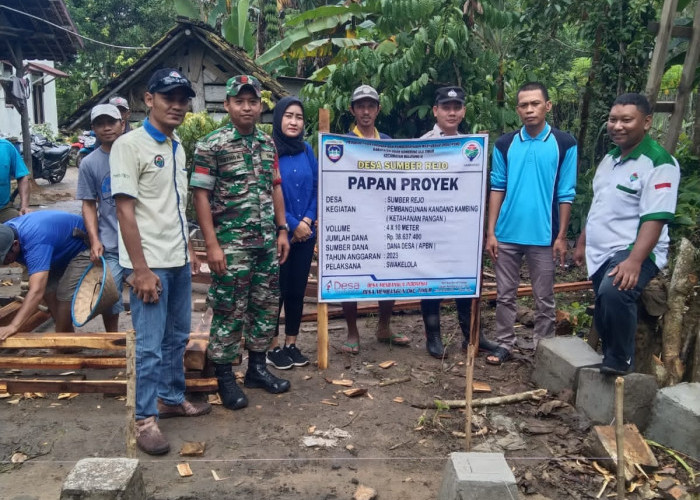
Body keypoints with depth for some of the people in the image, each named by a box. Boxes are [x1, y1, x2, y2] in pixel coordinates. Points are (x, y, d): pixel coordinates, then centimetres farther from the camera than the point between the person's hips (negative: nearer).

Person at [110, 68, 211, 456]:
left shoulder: (178, 147, 12)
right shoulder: (129, 145, -11)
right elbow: (125, 210, -16)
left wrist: (188, 248, 16)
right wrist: (141, 269, -19)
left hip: (177, 261, 8)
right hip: (149, 263, -8)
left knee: (177, 337, 17)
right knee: (150, 345, -1)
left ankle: (172, 398, 32)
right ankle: (145, 419, 12)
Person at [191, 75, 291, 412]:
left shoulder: (268, 143, 10)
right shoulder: (211, 145, -8)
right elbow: (200, 195, -10)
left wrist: (282, 230, 11)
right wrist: (212, 244, -15)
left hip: (267, 242, 6)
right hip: (231, 244, -6)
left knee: (265, 307, 13)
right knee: (229, 311, 2)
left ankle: (257, 368, 28)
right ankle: (224, 378, 17)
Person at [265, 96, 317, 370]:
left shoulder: (306, 150, 7)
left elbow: (315, 188, 9)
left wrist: (308, 220, -5)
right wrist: (292, 225, -12)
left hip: (305, 233, 5)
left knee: (297, 290, 11)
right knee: (276, 290, 4)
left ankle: (291, 344, 24)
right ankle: (273, 347, 18)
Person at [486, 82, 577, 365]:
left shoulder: (564, 144, -2)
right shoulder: (504, 144, 3)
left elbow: (566, 194, -1)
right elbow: (497, 189, 3)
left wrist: (561, 236, -4)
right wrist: (490, 232, -2)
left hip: (543, 236, -1)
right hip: (507, 234, 2)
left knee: (544, 298, 9)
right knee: (505, 294, 9)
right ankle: (504, 344, 22)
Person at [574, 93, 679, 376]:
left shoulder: (659, 163, -14)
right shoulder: (610, 158, 13)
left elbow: (654, 219, -22)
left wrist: (634, 261, -31)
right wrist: (582, 244, 22)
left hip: (633, 252, -8)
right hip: (602, 252, 9)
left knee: (614, 293, -34)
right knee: (602, 310, 14)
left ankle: (621, 360, -14)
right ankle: (609, 358, 35)